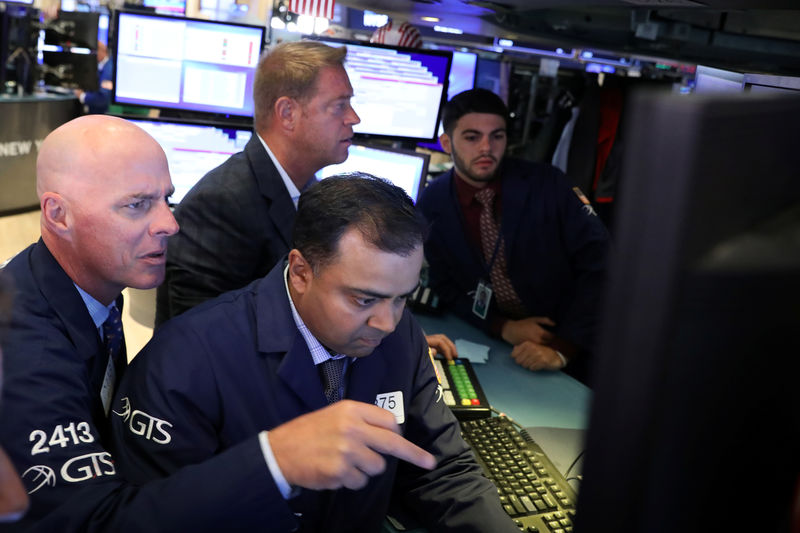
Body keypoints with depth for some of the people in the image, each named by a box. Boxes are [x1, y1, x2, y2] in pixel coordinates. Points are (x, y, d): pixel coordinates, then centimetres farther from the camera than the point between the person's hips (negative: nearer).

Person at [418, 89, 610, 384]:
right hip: (486, 344, 2)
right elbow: (443, 287, 2)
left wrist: (563, 348, -21)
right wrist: (504, 328, -13)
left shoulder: (547, 184, -9)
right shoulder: (432, 204, -2)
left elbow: (599, 263, -13)